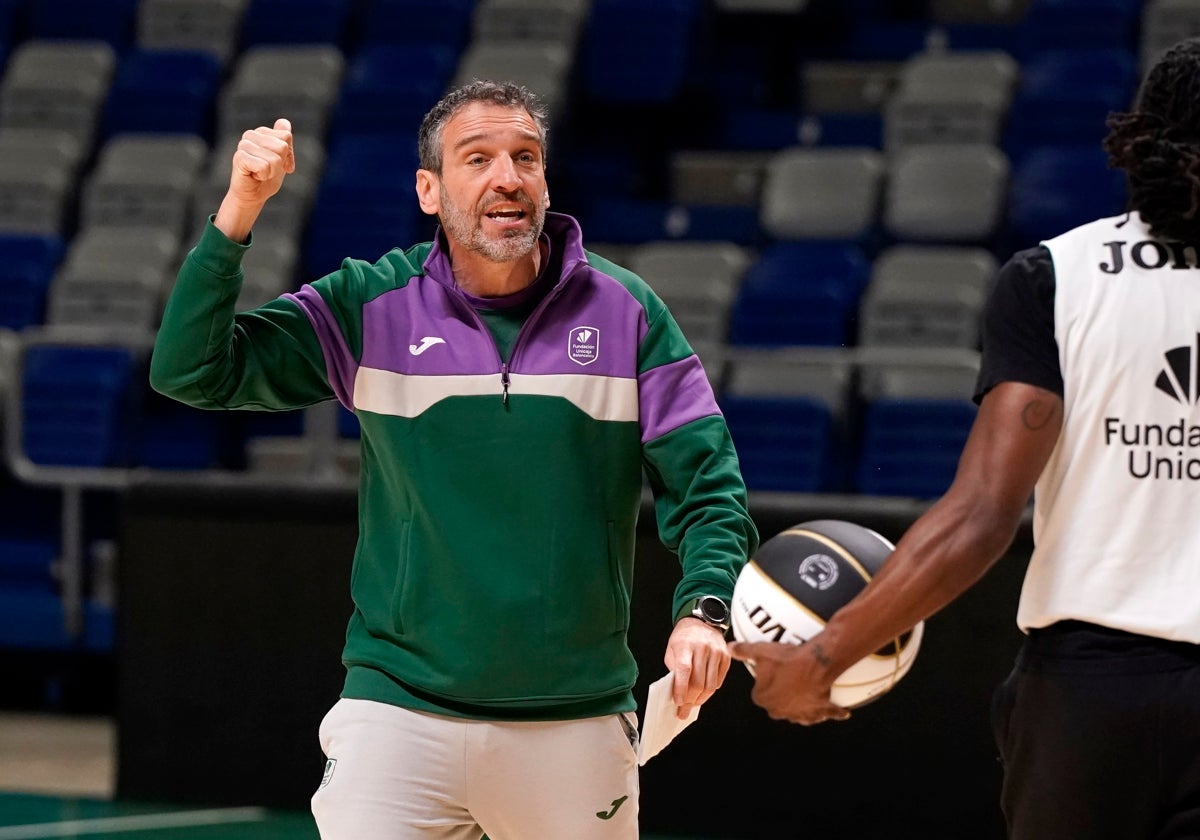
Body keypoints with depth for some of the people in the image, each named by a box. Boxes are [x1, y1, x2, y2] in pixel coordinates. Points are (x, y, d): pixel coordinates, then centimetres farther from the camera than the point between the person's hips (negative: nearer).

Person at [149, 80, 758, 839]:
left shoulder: (625, 312, 2)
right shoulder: (367, 306, 1)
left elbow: (704, 480, 1)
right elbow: (194, 372, -4)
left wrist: (704, 608, -18)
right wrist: (240, 208, -14)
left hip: (578, 723, 1)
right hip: (399, 713, -1)